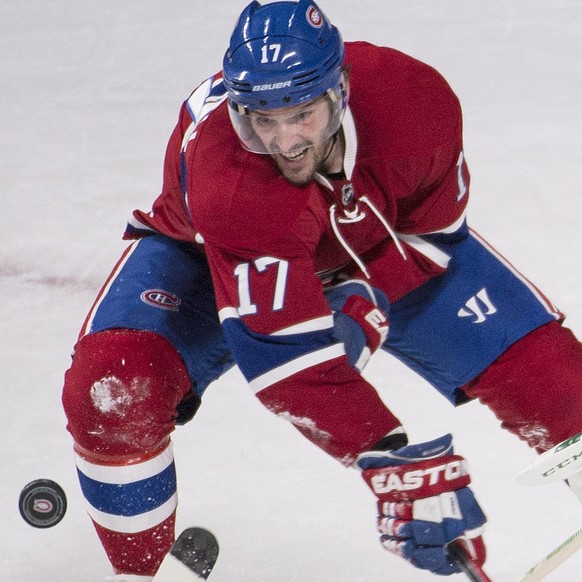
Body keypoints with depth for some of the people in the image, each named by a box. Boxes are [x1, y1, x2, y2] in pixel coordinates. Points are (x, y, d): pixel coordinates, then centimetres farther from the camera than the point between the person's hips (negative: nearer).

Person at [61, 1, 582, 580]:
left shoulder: (417, 102, -33)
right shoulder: (226, 173, -43)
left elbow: (434, 229, -12)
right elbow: (285, 349, -45)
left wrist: (364, 305, -28)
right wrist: (398, 466, -50)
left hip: (384, 254, 3)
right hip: (208, 256, -3)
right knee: (110, 389, -27)